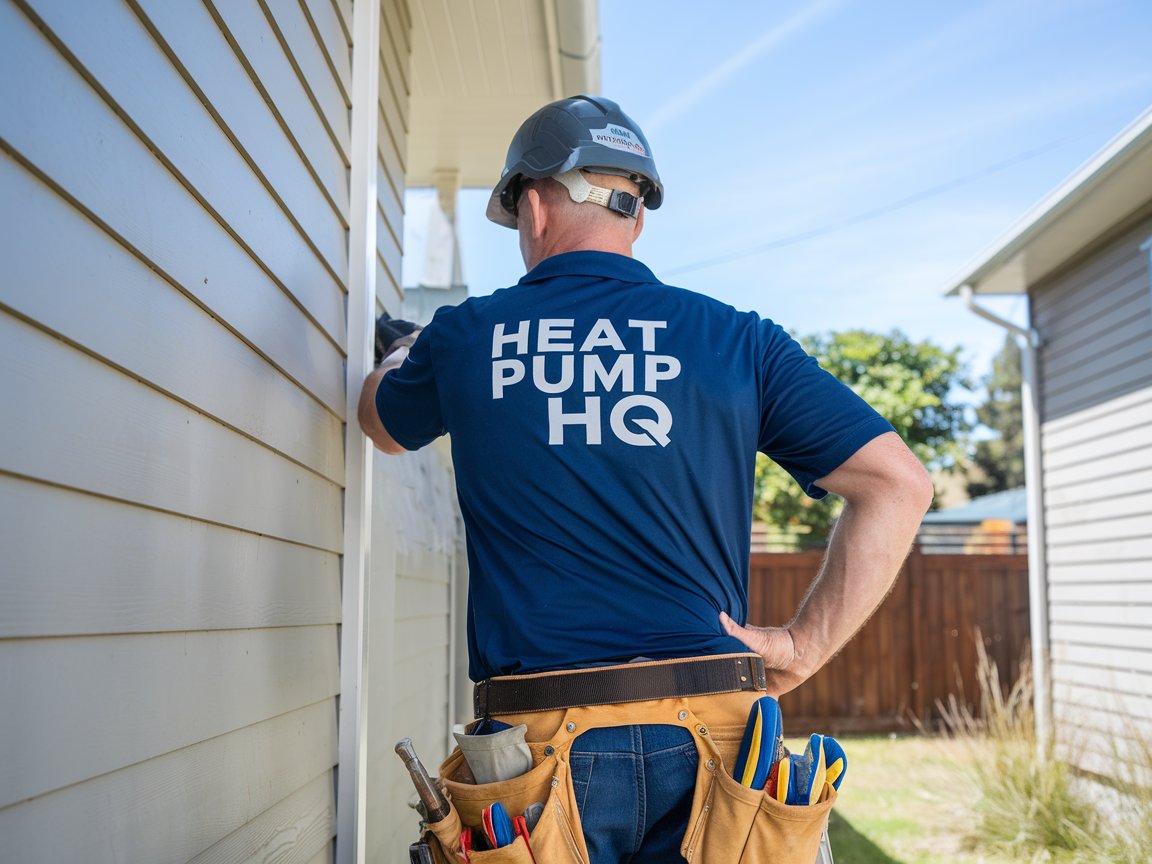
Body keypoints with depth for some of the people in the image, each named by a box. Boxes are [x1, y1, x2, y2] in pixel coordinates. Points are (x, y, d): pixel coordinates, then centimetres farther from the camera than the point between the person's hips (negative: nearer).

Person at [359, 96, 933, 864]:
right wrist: (804, 647, 0)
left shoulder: (466, 338, 2)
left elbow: (382, 423, 25)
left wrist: (402, 352, 47)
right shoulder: (736, 341, 1)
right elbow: (898, 483, -3)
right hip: (705, 741, 1)